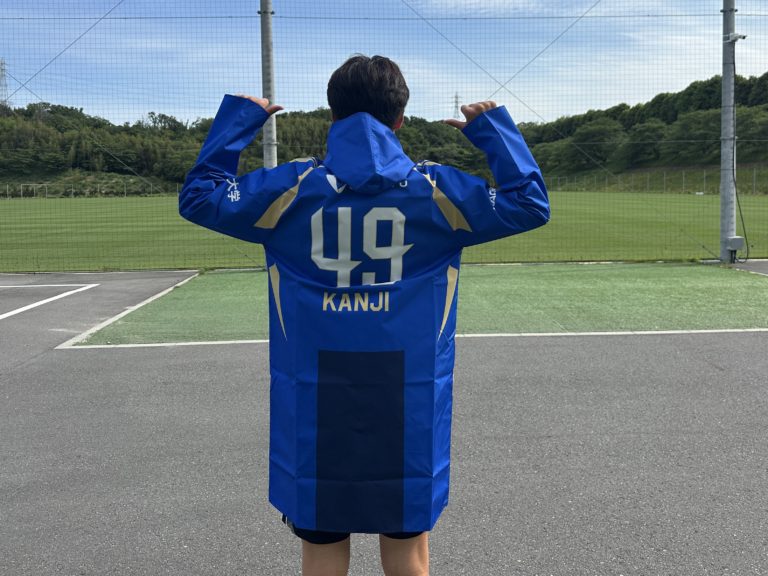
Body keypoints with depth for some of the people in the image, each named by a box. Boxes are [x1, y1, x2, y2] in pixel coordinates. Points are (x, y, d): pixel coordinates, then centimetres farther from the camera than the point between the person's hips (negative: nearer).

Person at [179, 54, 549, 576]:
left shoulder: (293, 187, -3)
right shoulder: (436, 190, -2)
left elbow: (199, 197, 6)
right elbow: (531, 204, 6)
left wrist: (239, 118, 13)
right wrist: (494, 127, 14)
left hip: (315, 406, 0)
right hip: (408, 405, 0)